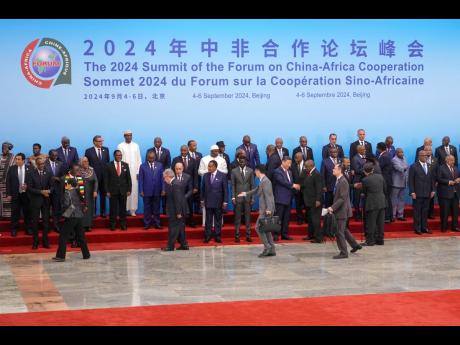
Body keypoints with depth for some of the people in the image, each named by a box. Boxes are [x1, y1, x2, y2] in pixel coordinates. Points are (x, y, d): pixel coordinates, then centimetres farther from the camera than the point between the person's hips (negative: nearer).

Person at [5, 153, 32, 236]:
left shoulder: (30, 169, -3)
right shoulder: (12, 169, 0)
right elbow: (8, 182, 0)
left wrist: (27, 186, -17)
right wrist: (8, 194, -4)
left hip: (26, 194, 0)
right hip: (15, 194, 0)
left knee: (27, 212, 8)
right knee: (15, 212, 6)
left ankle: (28, 229, 20)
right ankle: (14, 229, 16)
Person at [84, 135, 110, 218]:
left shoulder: (106, 150, 7)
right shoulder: (89, 151, -2)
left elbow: (108, 162, 11)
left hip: (104, 176, 3)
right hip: (93, 176, -3)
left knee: (103, 195, 7)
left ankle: (103, 212, 14)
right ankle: (93, 213, 9)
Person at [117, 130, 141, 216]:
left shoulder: (136, 146, 9)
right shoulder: (120, 146, 2)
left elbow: (139, 160, 8)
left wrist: (138, 172, 1)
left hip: (134, 172, 2)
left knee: (134, 191, -1)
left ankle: (132, 210, 3)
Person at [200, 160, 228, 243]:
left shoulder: (222, 175, -4)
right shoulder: (205, 176, 3)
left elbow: (225, 189, -3)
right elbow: (203, 188, 8)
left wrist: (225, 201, -6)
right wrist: (202, 200, 6)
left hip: (218, 202, -2)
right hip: (208, 202, 2)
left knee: (218, 220, 6)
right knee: (208, 220, 5)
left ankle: (217, 236, 13)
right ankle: (207, 236, 11)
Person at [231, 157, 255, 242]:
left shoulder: (250, 171, 3)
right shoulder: (234, 171, 1)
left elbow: (252, 184, 5)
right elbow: (233, 185, 2)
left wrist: (252, 197, 1)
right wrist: (233, 197, -5)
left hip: (247, 197, 1)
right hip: (238, 197, -1)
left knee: (248, 217, 4)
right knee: (237, 217, 2)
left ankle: (248, 236, 9)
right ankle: (237, 236, 7)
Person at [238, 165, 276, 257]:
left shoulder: (265, 181, -15)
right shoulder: (262, 181, 16)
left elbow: (268, 195, -22)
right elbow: (256, 190, 33)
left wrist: (268, 209, -27)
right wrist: (246, 194, 45)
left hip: (266, 210, -10)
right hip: (265, 209, 10)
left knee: (258, 228, -7)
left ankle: (267, 247, -6)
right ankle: (271, 250, 14)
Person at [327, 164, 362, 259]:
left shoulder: (343, 182, -19)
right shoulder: (339, 181, 10)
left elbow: (342, 198, -24)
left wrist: (332, 207, -25)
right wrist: (333, 207, 11)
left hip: (342, 211, -10)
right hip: (340, 211, 10)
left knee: (339, 232, -5)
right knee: (344, 230, 21)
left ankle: (343, 253, 2)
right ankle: (355, 245, 34)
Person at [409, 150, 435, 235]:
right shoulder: (414, 167, -2)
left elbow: (432, 180, 15)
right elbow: (411, 180, -6)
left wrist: (433, 190, 7)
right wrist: (412, 192, -12)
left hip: (427, 193, 4)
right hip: (418, 193, -4)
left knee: (425, 211, 7)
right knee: (417, 211, 0)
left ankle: (424, 227, 13)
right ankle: (417, 228, 5)